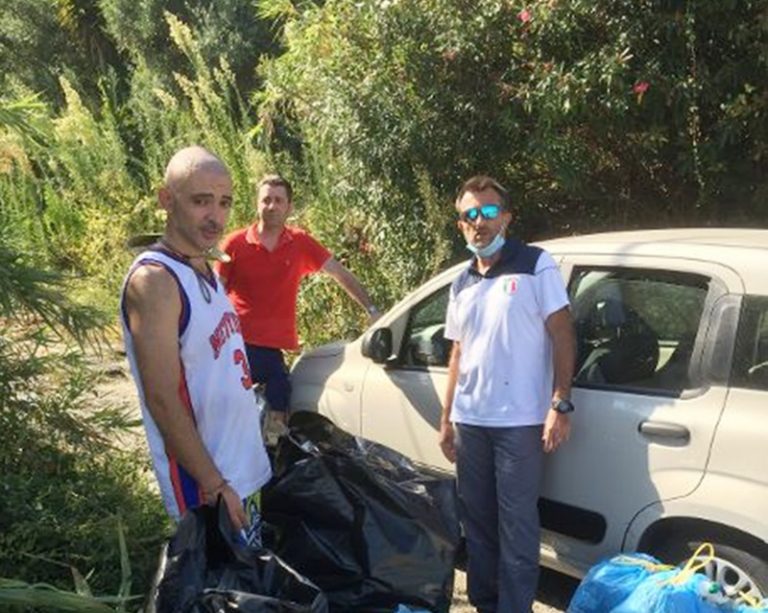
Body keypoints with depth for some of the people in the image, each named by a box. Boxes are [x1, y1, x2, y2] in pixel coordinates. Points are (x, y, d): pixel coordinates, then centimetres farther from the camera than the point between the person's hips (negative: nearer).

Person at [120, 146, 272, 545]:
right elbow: (163, 400, -23)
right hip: (207, 486, -9)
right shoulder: (154, 280, -20)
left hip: (243, 472, 9)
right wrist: (215, 486, -21)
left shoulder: (205, 272, 7)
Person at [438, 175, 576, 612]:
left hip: (519, 420, -6)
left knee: (516, 522, -1)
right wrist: (447, 417, 15)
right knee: (477, 518, 14)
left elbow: (563, 335, -7)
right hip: (469, 420, 6)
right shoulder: (461, 284, 13)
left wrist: (561, 405, -15)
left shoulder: (536, 265, -4)